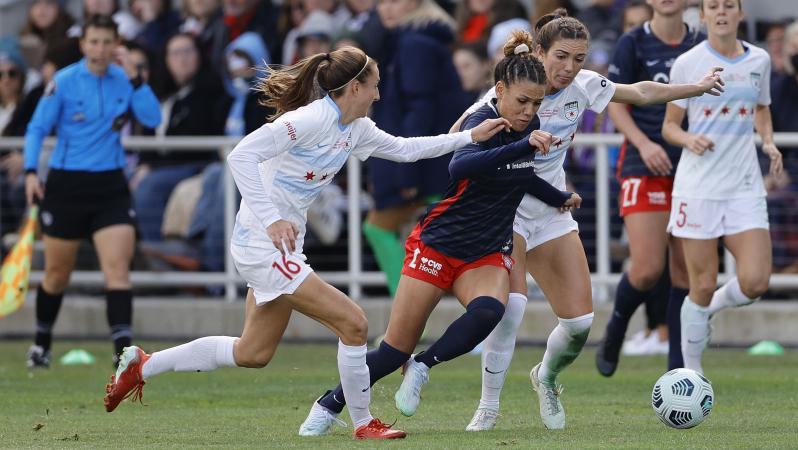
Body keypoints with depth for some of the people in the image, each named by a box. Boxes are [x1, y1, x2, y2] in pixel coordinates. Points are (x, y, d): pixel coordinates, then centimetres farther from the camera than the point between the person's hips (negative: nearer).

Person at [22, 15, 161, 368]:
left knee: (118, 270, -13)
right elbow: (37, 129, -4)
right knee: (57, 275, 11)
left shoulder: (124, 80, 0)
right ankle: (41, 344, 32)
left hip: (110, 186, 1)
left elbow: (152, 118, -10)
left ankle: (123, 350, -18)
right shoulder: (63, 82, -7)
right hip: (66, 185, -1)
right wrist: (31, 172, -15)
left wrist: (135, 80, -17)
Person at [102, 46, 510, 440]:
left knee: (253, 353, 18)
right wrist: (270, 220, -31)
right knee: (352, 322, -10)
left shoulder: (355, 129, 8)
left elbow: (405, 149, 23)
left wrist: (469, 137, 17)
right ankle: (364, 424, 5)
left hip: (283, 247, 10)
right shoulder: (311, 120, -20)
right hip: (261, 244, -10)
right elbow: (241, 156, -26)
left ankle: (142, 366, 26)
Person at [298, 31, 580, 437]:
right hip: (438, 245, -5)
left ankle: (422, 367, -8)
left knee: (488, 312, -30)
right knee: (397, 348, -4)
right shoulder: (482, 123, -21)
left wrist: (560, 198, 33)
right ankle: (330, 405, 18)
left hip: (487, 253, 5)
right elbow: (461, 167, -45)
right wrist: (524, 146, -53)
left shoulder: (528, 126, 0)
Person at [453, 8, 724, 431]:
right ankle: (488, 407, -10)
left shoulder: (583, 86, -6)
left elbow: (642, 92, 9)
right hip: (503, 210, -5)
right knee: (511, 304, -26)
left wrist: (699, 87, 11)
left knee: (579, 321, -3)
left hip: (551, 214, 5)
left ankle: (545, 378, 31)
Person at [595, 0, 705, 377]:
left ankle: (678, 367, 8)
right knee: (648, 269, -13)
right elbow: (614, 103, -1)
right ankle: (615, 330, 17)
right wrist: (644, 144, -15)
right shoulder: (633, 43, -1)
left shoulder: (701, 46, 8)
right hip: (644, 168, -3)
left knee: (685, 271, 1)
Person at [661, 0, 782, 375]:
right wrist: (689, 140, -18)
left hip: (745, 186, 3)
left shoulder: (759, 60, 7)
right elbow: (670, 126, 3)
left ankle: (709, 306, 23)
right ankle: (691, 372, 15)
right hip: (698, 186, -3)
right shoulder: (687, 64, -3)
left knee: (754, 283, -11)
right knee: (703, 286, -2)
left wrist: (768, 142, 5)